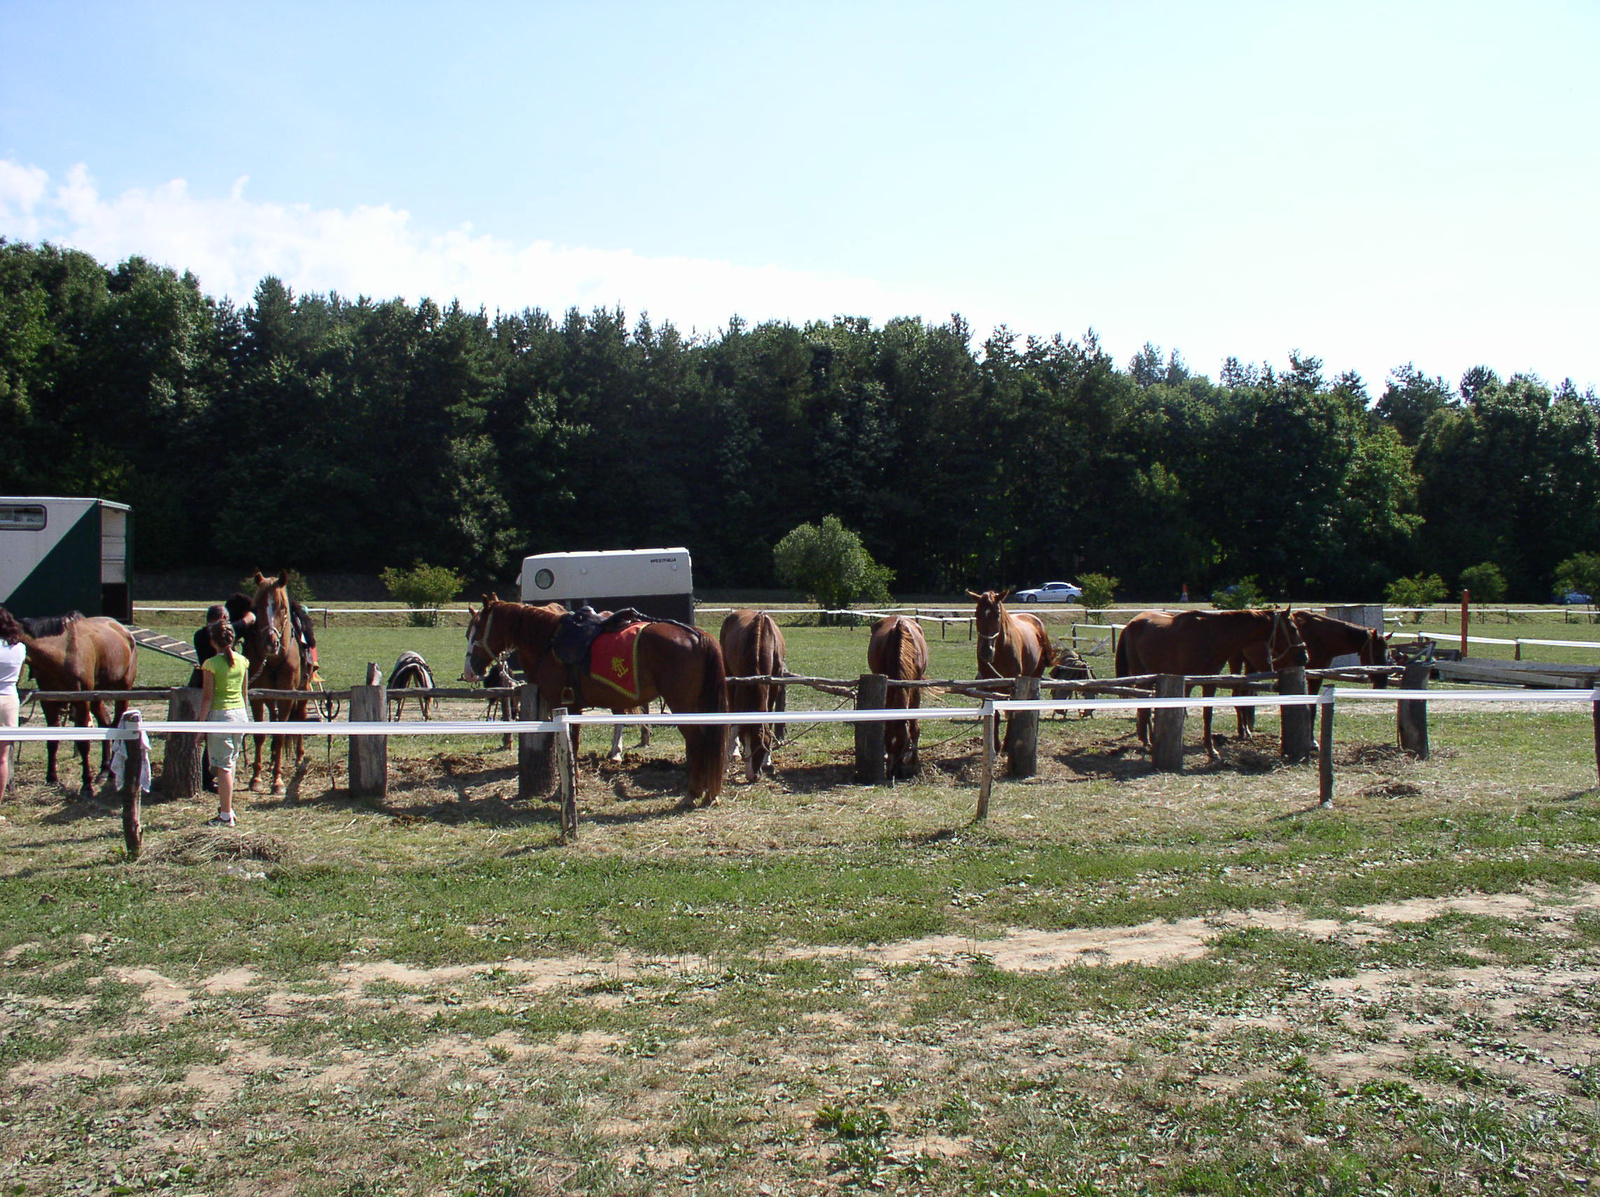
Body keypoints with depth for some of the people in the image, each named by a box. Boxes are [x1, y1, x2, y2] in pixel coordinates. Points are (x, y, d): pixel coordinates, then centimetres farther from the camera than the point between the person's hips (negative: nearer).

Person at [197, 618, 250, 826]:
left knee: (223, 766, 0)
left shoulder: (211, 664, -12)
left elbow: (207, 697, -11)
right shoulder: (241, 661, 3)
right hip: (240, 713, 6)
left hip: (220, 715, -6)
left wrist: (201, 723, -5)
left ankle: (226, 816, 5)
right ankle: (226, 806, 29)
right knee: (230, 761, 21)